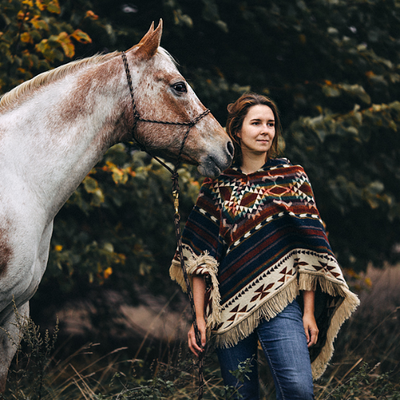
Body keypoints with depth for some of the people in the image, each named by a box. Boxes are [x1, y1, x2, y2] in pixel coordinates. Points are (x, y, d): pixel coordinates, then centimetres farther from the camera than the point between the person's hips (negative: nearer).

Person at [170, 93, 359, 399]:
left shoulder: (292, 178, 6)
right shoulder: (218, 184, 8)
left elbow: (307, 251, 3)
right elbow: (200, 255, 5)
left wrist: (309, 312, -3)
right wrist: (199, 316, -2)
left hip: (280, 304, -1)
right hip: (229, 308, 1)